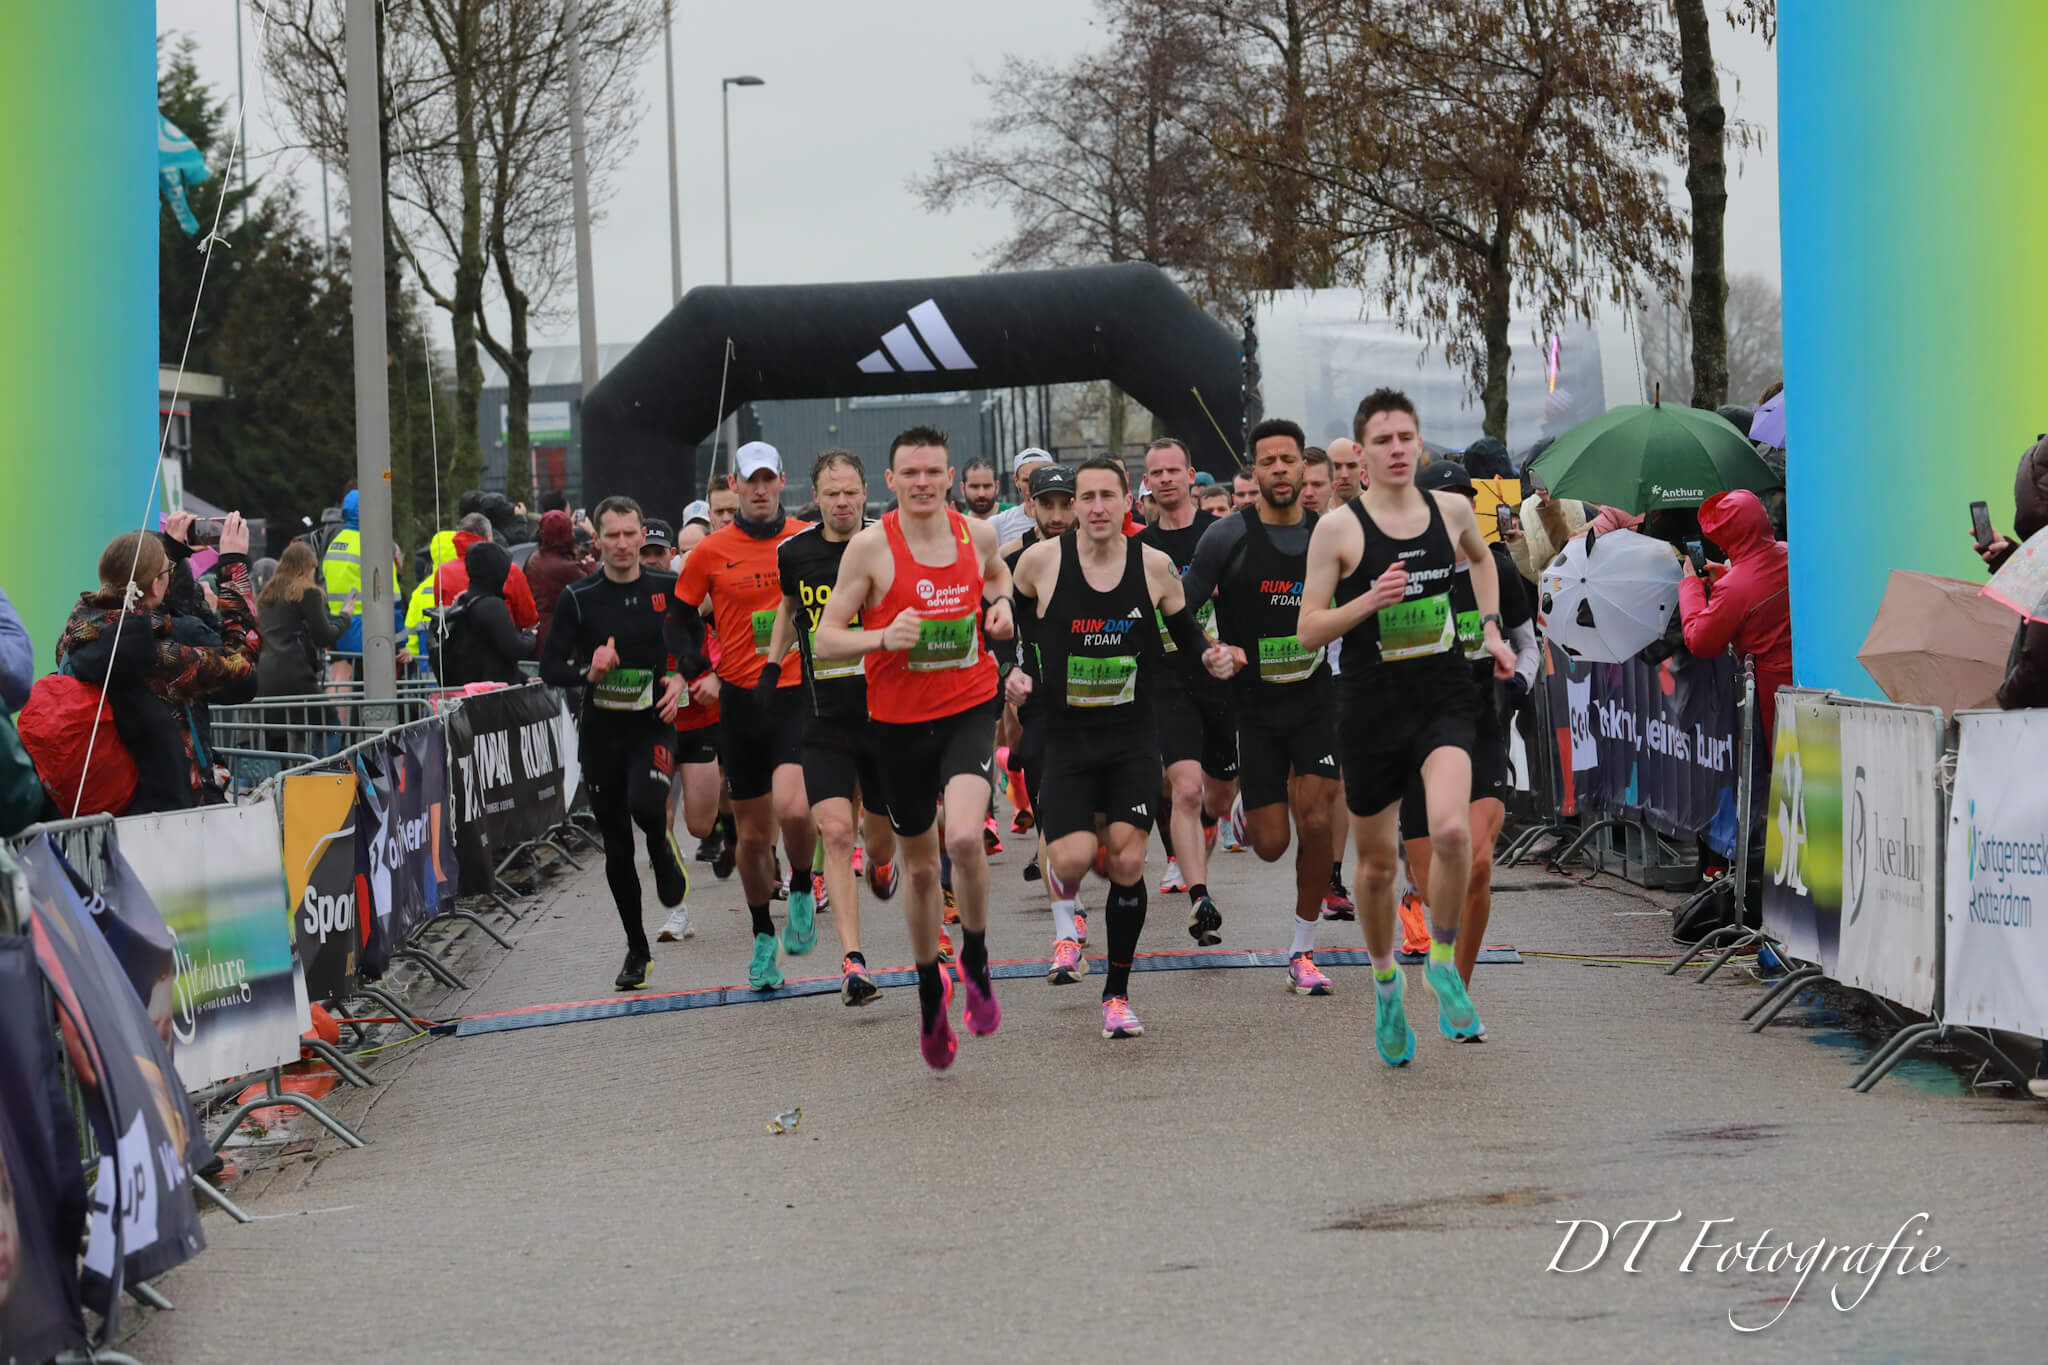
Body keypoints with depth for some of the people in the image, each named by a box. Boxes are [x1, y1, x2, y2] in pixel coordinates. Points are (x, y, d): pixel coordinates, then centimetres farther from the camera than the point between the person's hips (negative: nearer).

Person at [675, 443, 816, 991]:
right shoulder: (711, 552, 1)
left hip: (798, 695, -1)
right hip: (740, 700, 1)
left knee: (793, 810, -23)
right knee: (752, 832, 7)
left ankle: (803, 891, 8)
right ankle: (763, 937, 26)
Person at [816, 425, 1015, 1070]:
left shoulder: (977, 534, -1)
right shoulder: (870, 546, -10)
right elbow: (826, 637, -6)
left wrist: (1000, 601, 3)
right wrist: (884, 638, -24)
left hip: (969, 710, 0)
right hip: (900, 721, 0)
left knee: (965, 837, -25)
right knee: (919, 866, 12)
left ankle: (975, 961, 1)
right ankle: (930, 993, 34)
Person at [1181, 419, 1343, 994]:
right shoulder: (1228, 536, -8)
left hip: (1314, 695, 2)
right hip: (1253, 703, -2)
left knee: (1316, 824, -12)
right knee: (1270, 845, -2)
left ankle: (1303, 952, 2)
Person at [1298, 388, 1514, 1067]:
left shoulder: (1452, 509, 2)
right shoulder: (1338, 528, -8)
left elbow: (1481, 556, 27)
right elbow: (1307, 630, -7)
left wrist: (1491, 626, 15)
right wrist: (1370, 600, -21)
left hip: (1445, 699, 1)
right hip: (1374, 709, -1)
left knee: (1451, 831, -24)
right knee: (1377, 864, 10)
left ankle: (1443, 962, 1)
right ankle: (1385, 983, 37)